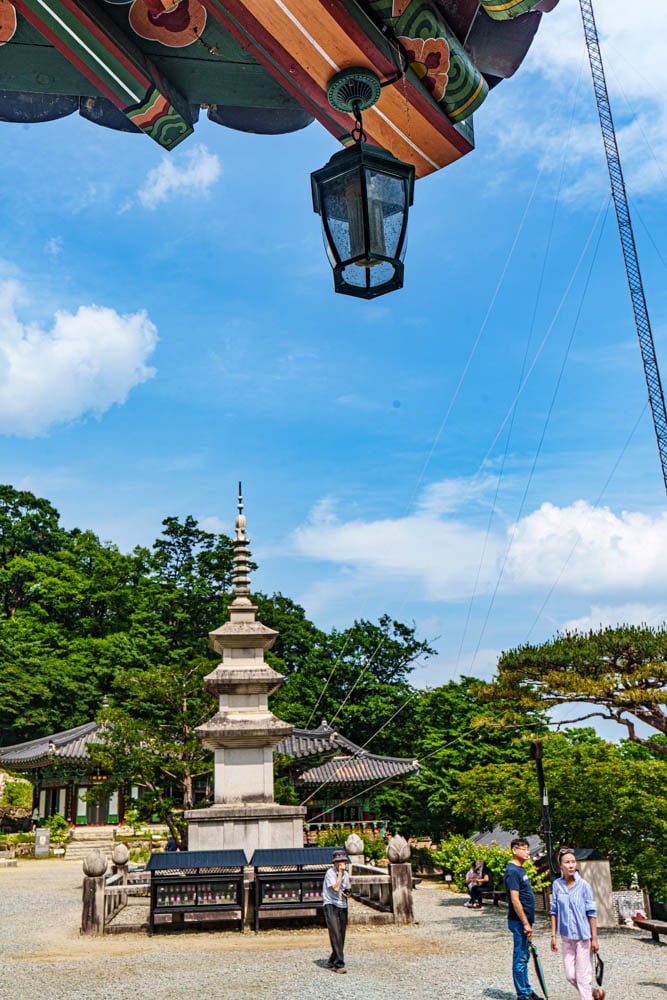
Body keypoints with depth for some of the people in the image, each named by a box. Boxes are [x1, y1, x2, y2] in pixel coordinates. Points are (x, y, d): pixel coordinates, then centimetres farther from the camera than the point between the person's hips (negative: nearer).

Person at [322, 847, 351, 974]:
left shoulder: (346, 873, 10)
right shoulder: (330, 872, -11)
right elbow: (336, 888, -22)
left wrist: (346, 893, -1)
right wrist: (340, 872, -19)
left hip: (342, 907, 7)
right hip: (330, 906, -6)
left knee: (341, 937, 7)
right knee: (336, 935, -14)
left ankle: (332, 961, 23)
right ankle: (339, 964, -14)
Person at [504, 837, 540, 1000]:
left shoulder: (519, 870, 13)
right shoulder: (512, 871, -18)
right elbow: (515, 900, -22)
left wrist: (528, 922, 20)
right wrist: (526, 924, -21)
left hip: (524, 921, 10)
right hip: (520, 922, -10)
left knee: (524, 957, 17)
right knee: (520, 958, -1)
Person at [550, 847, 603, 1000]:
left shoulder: (583, 885, -11)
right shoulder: (557, 885, -2)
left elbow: (591, 913, -7)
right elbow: (554, 911, 5)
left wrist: (594, 938, -7)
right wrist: (553, 935, 4)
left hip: (583, 937, -4)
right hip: (566, 937, 4)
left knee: (583, 976, 1)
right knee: (570, 976, 9)